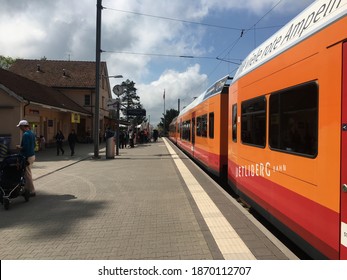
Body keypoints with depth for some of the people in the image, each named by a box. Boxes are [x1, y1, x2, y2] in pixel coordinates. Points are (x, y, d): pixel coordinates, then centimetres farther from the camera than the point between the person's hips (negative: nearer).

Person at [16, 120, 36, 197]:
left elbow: (25, 148, -25)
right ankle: (27, 189, 29)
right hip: (32, 155, 10)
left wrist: (19, 147, -7)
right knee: (27, 173, 19)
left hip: (27, 157, -10)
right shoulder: (32, 133, 11)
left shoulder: (25, 134, -19)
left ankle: (32, 191, 5)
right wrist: (21, 146, 16)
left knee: (27, 174, -1)